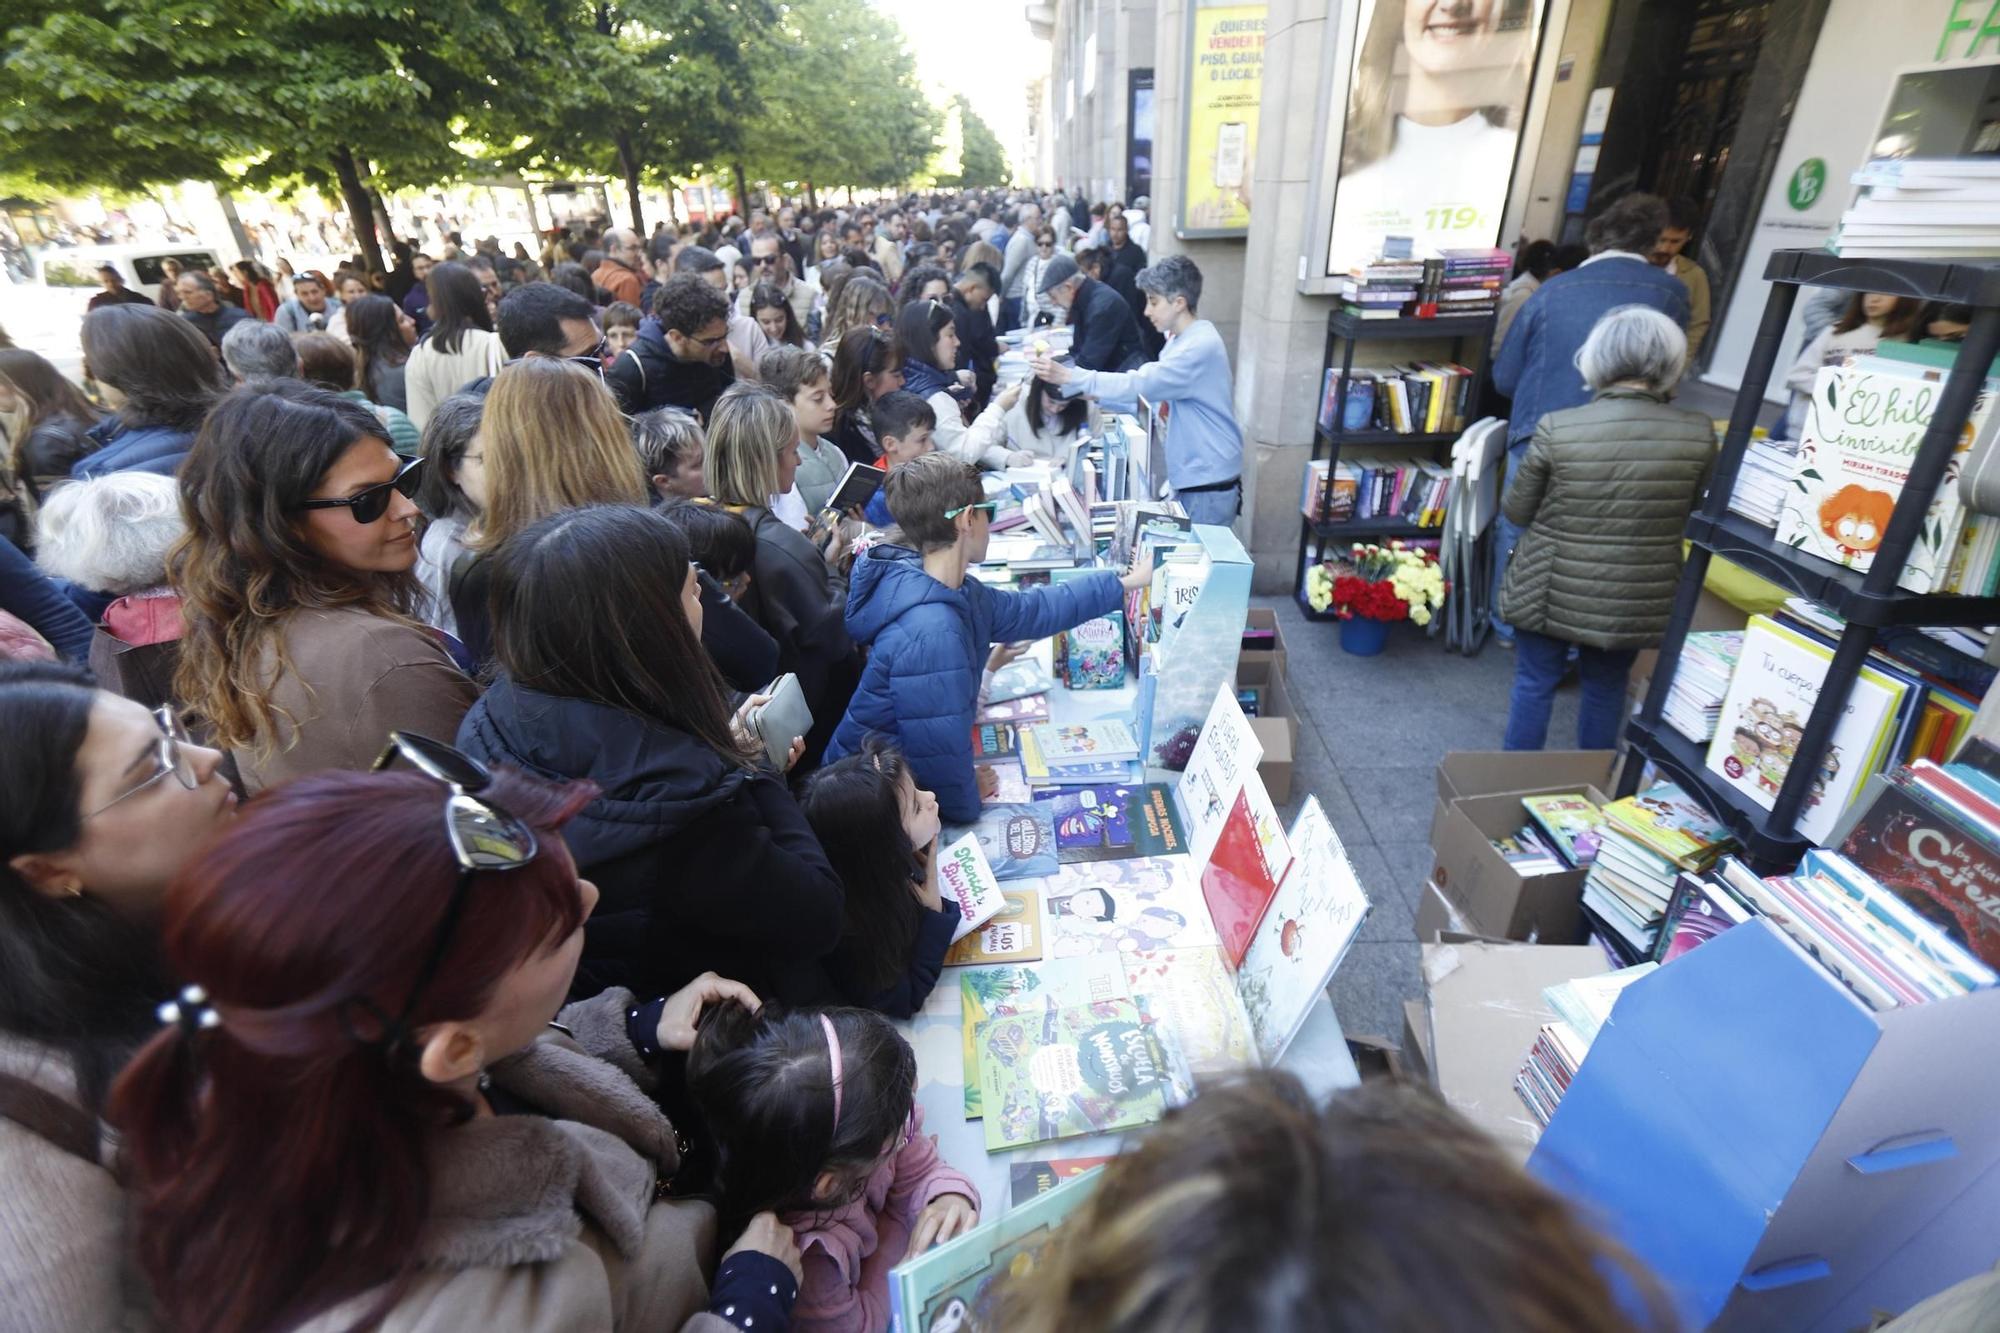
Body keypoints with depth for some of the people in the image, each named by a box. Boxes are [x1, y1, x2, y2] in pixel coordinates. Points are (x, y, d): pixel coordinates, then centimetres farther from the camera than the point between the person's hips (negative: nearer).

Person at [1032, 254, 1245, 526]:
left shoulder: (1200, 346, -20)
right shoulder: (1181, 340, 13)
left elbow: (1140, 385, -26)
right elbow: (1150, 393, 13)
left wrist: (1068, 377, -27)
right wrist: (1095, 395, 1)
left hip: (1209, 487, -9)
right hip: (1192, 480, 9)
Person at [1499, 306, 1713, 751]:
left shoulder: (1557, 428, -18)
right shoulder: (1698, 434, -9)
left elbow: (1515, 512, -6)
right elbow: (1692, 515, 7)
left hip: (1552, 592, -2)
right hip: (1635, 600, 3)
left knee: (1534, 684, 14)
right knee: (1607, 690, 21)